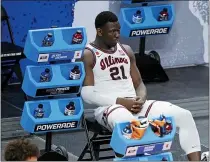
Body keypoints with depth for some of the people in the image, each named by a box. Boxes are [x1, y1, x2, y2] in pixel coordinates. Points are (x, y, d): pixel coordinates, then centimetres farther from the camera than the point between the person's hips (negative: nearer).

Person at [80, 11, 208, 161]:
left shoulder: (126, 50, 17)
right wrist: (120, 101, -18)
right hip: (108, 107, -6)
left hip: (135, 105, 7)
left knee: (184, 115, -12)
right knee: (128, 124, -44)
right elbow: (87, 95, -12)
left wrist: (141, 99, -6)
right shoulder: (88, 55, -4)